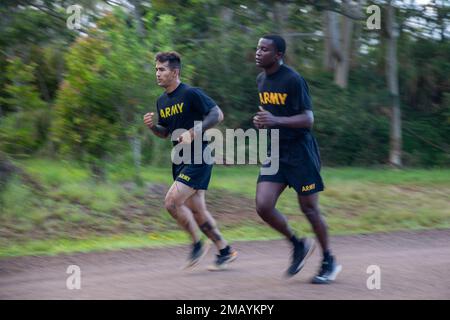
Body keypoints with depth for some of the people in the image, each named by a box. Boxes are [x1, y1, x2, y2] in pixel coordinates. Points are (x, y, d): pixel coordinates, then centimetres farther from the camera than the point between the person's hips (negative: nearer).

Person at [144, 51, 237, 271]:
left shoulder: (191, 94, -13)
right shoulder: (162, 101, 12)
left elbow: (218, 114, -15)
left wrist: (193, 133, -23)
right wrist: (152, 125, 1)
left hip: (198, 159, -9)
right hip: (181, 161, 9)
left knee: (172, 202, -16)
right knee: (196, 210, 10)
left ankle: (198, 244, 1)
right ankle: (225, 251, 22)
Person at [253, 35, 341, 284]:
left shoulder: (293, 80, -16)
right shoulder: (261, 80, 8)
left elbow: (308, 119, -20)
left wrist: (276, 121, -32)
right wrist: (261, 120, 6)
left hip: (300, 152, -7)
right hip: (276, 152, 7)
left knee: (309, 208, 1)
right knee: (263, 206, -7)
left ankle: (329, 262, 19)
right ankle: (298, 244, 16)